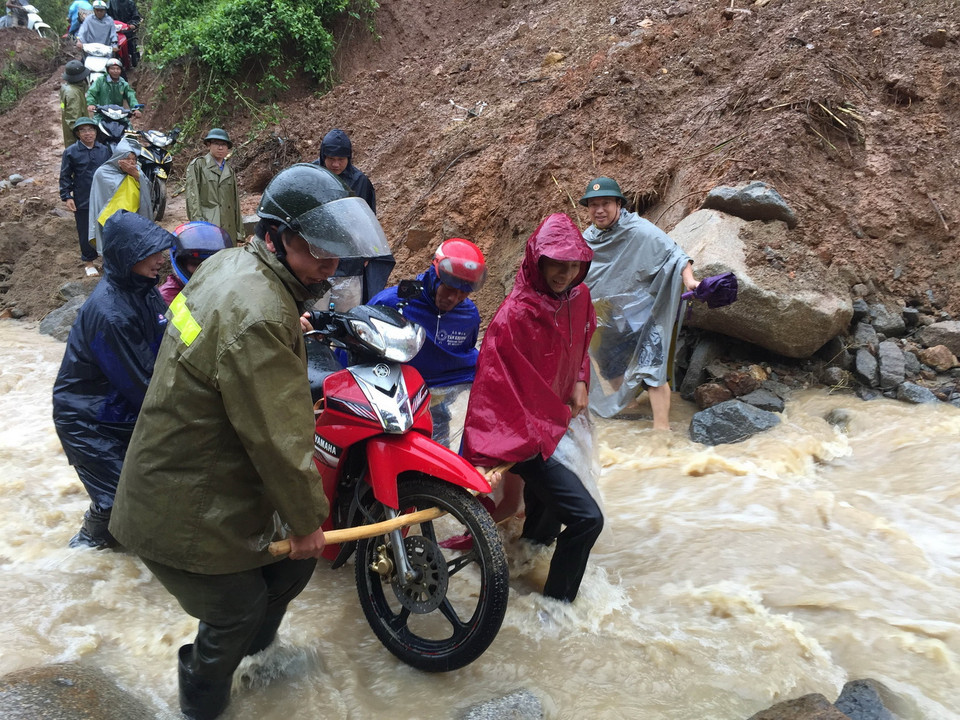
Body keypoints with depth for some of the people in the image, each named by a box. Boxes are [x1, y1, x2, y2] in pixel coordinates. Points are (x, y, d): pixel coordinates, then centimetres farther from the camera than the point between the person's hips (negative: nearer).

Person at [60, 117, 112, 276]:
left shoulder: (104, 150, 2)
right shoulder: (70, 152, -6)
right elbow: (65, 176, -3)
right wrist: (67, 197, -9)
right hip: (82, 201, -2)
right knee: (86, 232, 7)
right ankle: (88, 261, 21)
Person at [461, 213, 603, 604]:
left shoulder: (578, 296, -2)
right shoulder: (515, 315, -26)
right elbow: (495, 389, -27)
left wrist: (580, 380, 4)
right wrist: (486, 457, -30)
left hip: (556, 421, 9)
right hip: (522, 434, -8)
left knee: (545, 516, 27)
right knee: (587, 517, -16)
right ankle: (557, 603, 2)